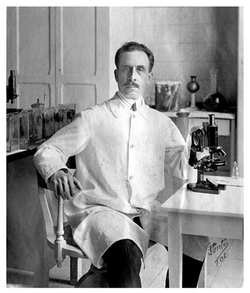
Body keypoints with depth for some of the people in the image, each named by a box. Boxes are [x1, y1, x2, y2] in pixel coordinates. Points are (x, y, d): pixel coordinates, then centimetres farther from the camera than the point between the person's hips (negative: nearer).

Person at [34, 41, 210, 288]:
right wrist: (57, 172, -18)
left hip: (147, 212, 4)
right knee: (126, 250, -36)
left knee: (196, 239, -21)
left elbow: (183, 167, 19)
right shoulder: (92, 118, 7)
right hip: (100, 209, -4)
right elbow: (46, 151, 5)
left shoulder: (161, 123, 18)